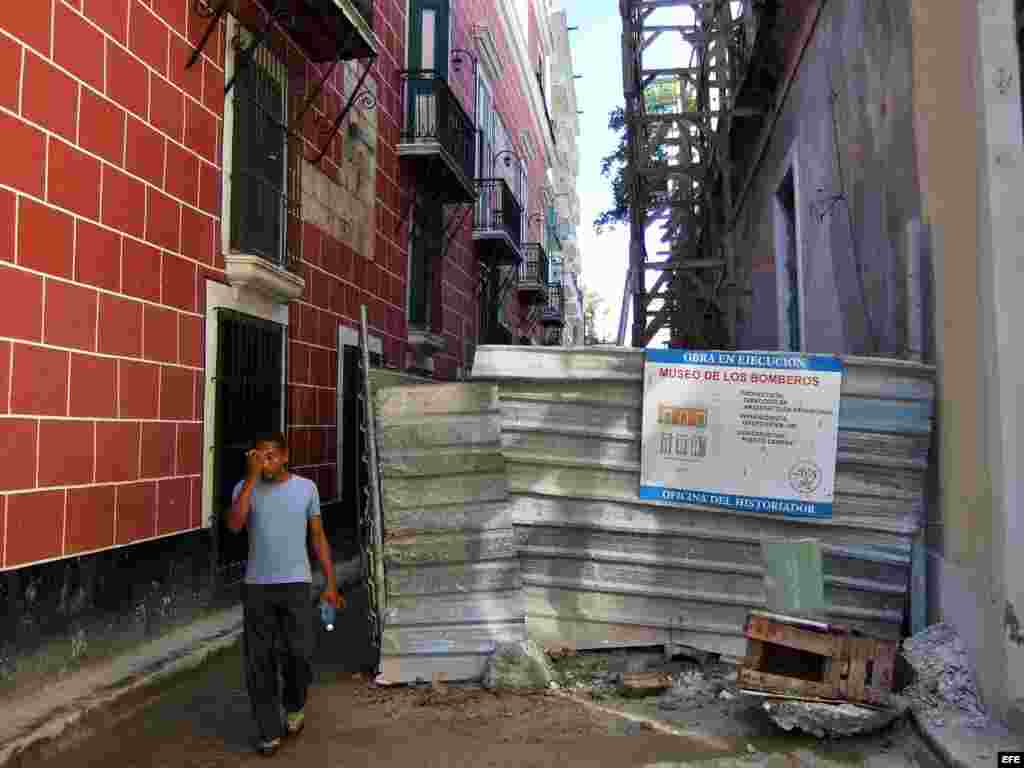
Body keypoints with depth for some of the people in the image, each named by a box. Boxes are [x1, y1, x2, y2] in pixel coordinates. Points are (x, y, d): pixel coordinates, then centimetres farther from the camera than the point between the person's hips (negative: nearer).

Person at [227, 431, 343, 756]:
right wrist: (252, 477, -22)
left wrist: (331, 583, 3)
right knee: (259, 662, 4)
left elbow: (318, 537, 6)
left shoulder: (306, 488, 0)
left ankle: (294, 705, 27)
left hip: (296, 584, 0)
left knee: (300, 654, -4)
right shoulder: (245, 488, -1)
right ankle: (270, 732, 18)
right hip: (257, 586, 1)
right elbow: (234, 525, -21)